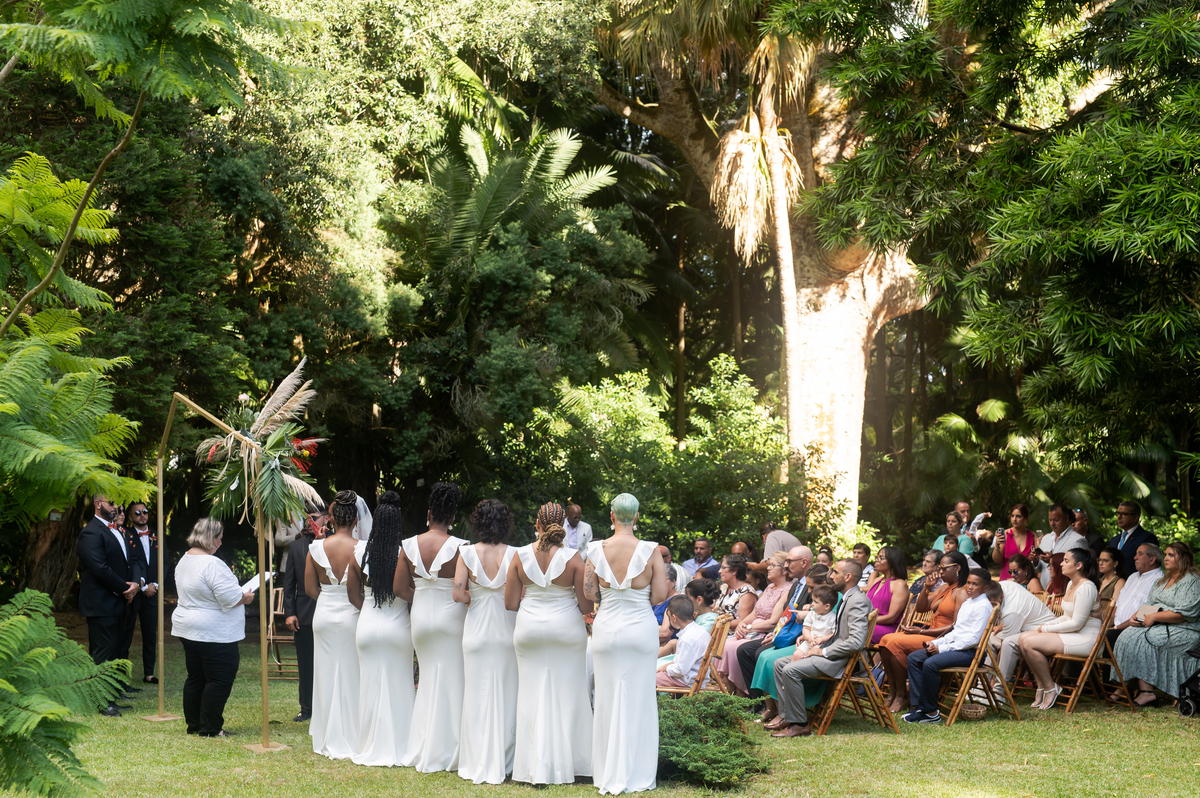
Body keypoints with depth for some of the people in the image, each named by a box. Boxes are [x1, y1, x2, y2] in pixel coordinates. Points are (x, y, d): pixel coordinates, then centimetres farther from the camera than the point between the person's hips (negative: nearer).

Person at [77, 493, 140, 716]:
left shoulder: (117, 532, 18)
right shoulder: (91, 533, -13)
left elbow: (129, 561, 18)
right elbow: (100, 568, -20)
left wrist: (134, 583, -2)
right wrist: (125, 588, -13)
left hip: (119, 604, 9)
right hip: (101, 604, -9)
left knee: (114, 650, 11)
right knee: (103, 653, -6)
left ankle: (109, 699, 16)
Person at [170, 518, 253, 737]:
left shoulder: (184, 560, 10)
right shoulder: (211, 564, -21)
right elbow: (230, 599, -23)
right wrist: (246, 598, -3)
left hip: (188, 628, 10)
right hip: (215, 633, -10)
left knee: (195, 677, 15)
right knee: (219, 680, -1)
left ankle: (194, 724, 21)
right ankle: (210, 727, 2)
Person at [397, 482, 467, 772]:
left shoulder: (409, 546, -3)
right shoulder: (459, 548, -15)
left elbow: (400, 588, 0)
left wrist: (423, 599, 12)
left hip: (420, 617, 4)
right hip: (451, 618, -4)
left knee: (429, 679, 16)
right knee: (451, 680, 5)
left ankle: (421, 751, 19)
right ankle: (444, 753, 7)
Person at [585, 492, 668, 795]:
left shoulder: (597, 550, -5)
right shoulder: (650, 551, -8)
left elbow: (589, 592, -2)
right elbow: (659, 595, -8)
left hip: (606, 628, 1)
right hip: (641, 628, -1)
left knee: (608, 699, 8)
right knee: (639, 700, 6)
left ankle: (609, 777, 12)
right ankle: (637, 775, 9)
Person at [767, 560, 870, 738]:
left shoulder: (858, 601, -18)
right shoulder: (845, 598, 16)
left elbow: (856, 642, -28)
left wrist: (824, 652, -19)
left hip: (842, 659, -11)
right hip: (831, 652, 11)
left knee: (791, 670, -25)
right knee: (779, 664, 7)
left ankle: (799, 724, -16)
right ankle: (786, 715, 8)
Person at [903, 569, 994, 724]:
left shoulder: (983, 606, -11)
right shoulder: (966, 603, 20)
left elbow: (974, 638, -19)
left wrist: (942, 648, -18)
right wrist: (936, 643, 5)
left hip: (970, 652, -10)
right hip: (955, 645, 10)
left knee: (930, 663, -29)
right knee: (913, 658, 2)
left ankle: (930, 712, -18)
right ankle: (919, 705, -3)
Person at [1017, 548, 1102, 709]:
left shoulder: (1086, 588, -18)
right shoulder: (1071, 584, 14)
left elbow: (1076, 623, -20)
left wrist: (1047, 629, -12)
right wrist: (1047, 625, 4)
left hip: (1085, 638, -10)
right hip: (1072, 634, 10)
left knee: (1030, 643, -22)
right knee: (1023, 638, -4)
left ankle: (1050, 687, -8)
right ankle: (1041, 686, -1)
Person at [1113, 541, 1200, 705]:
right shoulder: (1164, 580, 22)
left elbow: (1184, 613, -18)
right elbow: (1150, 604, 24)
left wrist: (1154, 617, -19)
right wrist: (1138, 615, 2)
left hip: (1182, 631, -9)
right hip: (1158, 626, 9)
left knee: (1141, 640, -28)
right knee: (1128, 635, -17)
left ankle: (1146, 692, -29)